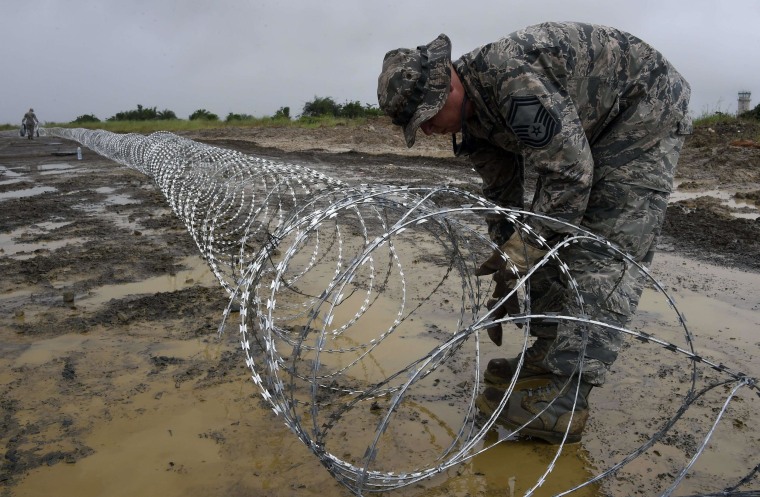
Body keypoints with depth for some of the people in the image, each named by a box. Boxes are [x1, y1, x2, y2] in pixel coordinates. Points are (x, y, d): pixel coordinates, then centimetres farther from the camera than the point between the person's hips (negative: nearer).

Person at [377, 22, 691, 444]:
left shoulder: (513, 78, -32)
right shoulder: (474, 116, -2)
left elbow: (569, 174, -32)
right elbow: (501, 195, 6)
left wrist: (519, 255, -26)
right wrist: (506, 278, 6)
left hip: (645, 108, -9)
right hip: (595, 128, 10)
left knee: (607, 252, -17)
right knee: (554, 239, 5)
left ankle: (563, 402, -19)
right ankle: (546, 359, 12)